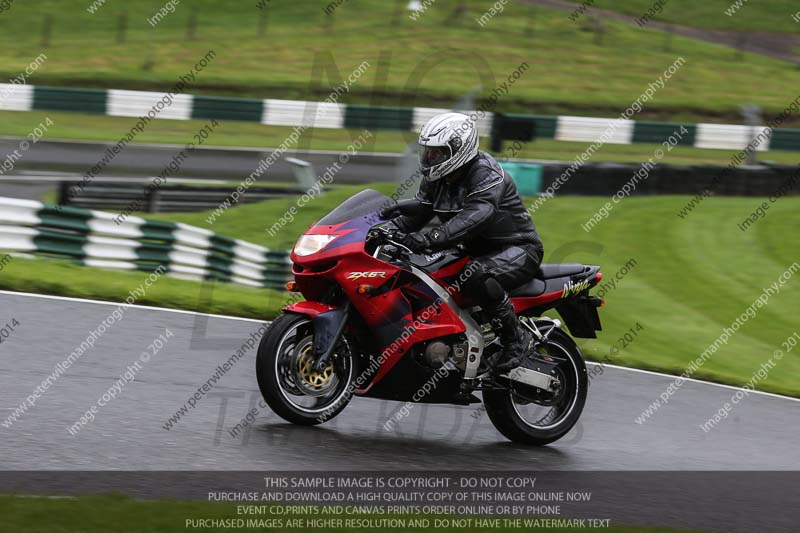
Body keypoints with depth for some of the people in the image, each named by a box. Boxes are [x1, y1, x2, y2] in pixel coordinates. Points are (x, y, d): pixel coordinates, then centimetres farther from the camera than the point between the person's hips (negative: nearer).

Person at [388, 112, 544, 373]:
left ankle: (516, 337, -23)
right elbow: (417, 212, 5)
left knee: (475, 275, -38)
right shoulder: (436, 178, 5)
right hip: (478, 251, 9)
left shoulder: (486, 172, -23)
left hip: (519, 249, -9)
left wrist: (430, 238, -51)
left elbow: (476, 216, -39)